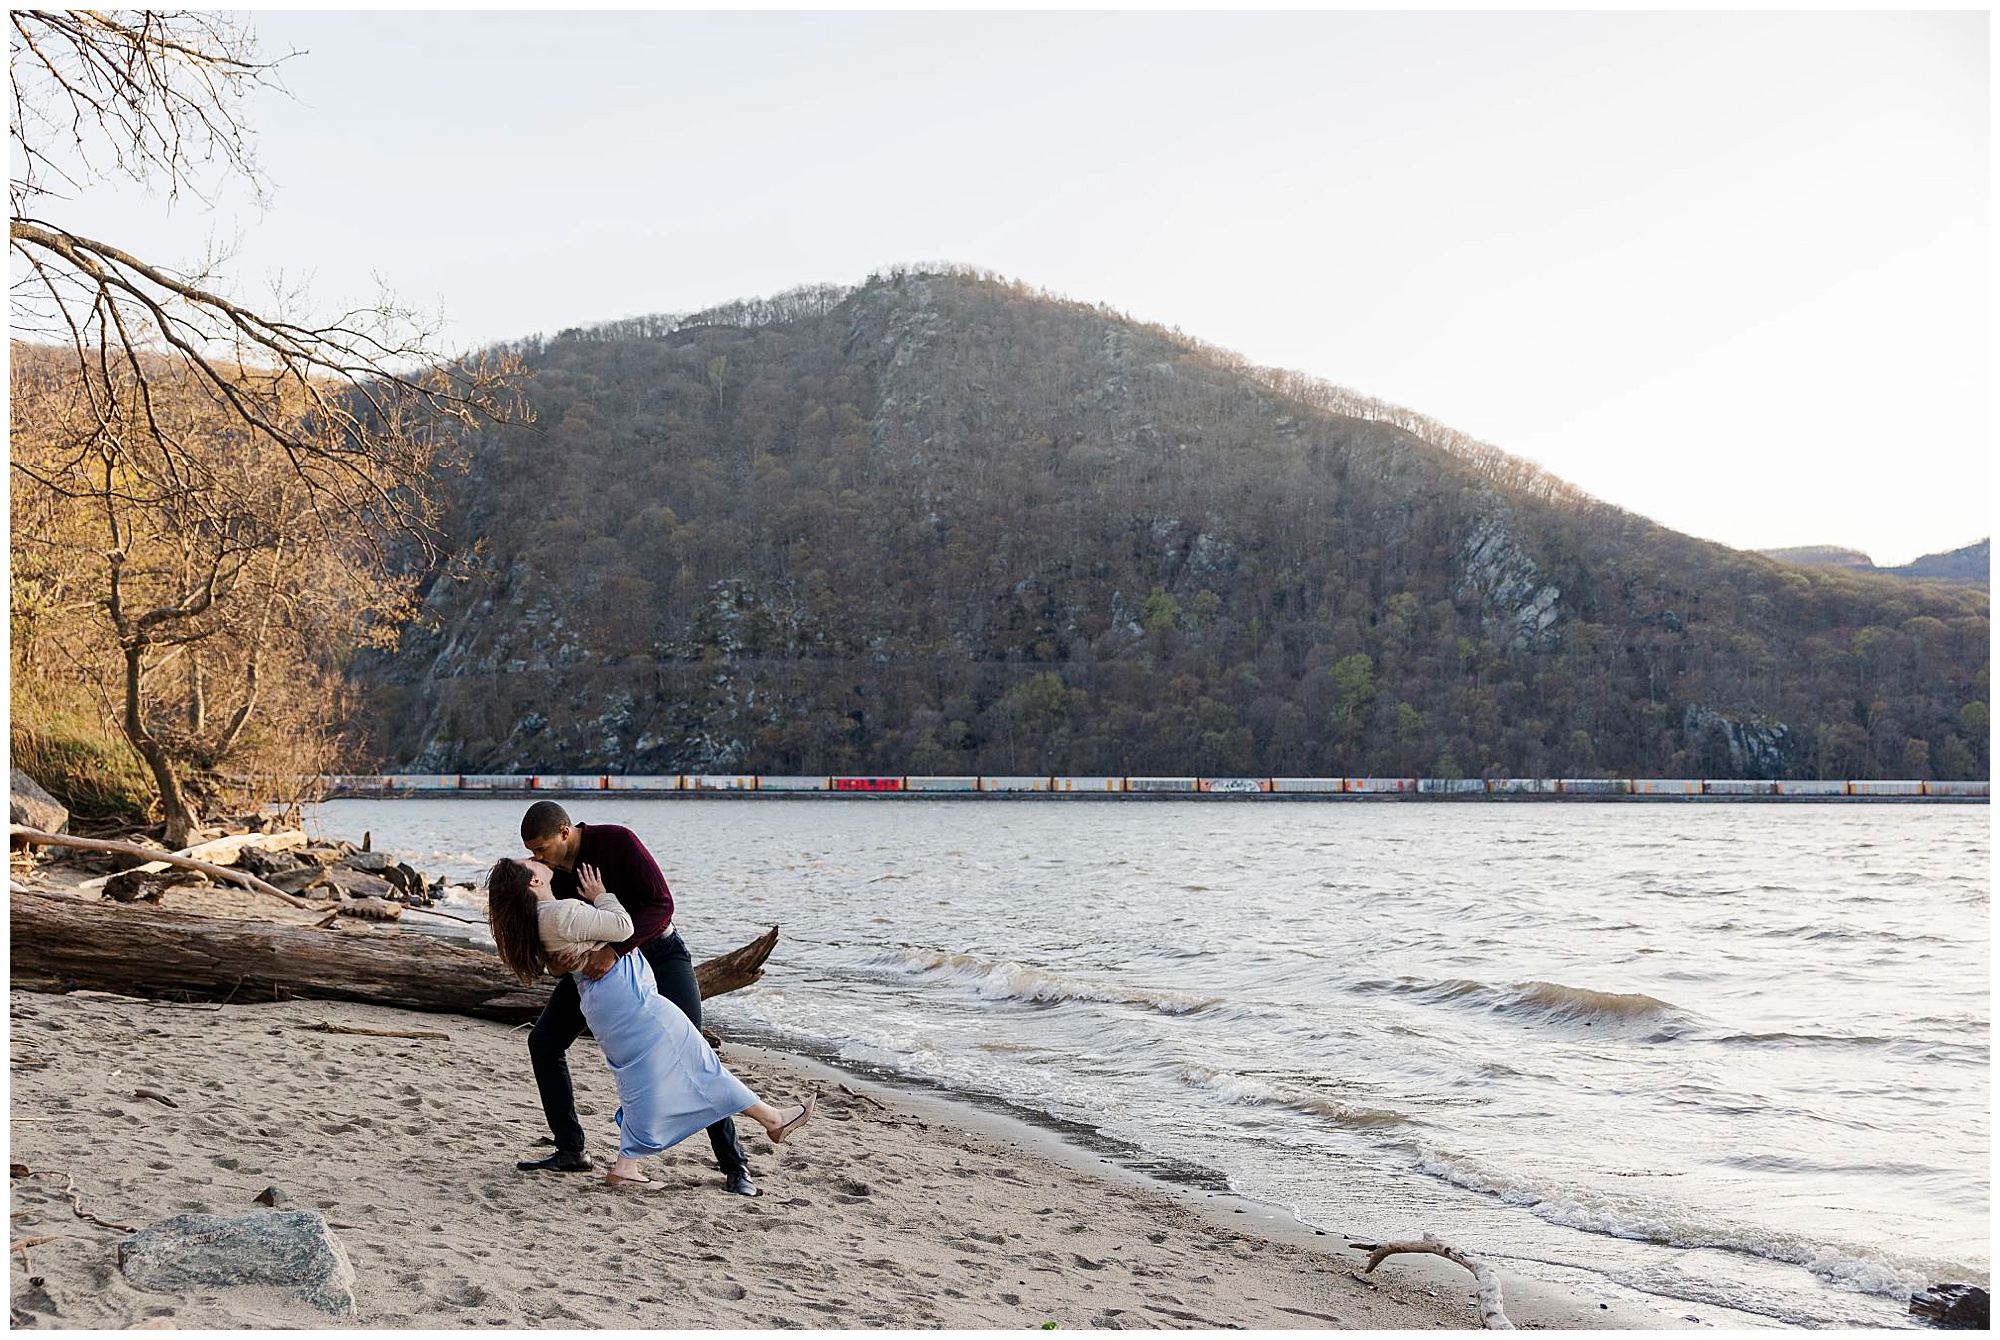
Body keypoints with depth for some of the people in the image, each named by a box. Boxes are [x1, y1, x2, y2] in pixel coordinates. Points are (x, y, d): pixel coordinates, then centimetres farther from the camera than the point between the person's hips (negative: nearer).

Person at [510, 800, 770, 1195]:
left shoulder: (617, 841, -28)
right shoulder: (549, 870, -10)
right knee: (543, 1041, -1)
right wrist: (560, 959, -29)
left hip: (656, 949, -6)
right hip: (598, 958, 6)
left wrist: (615, 950, -42)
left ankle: (734, 1164, -7)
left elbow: (661, 904, -31)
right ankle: (570, 1151, 8)